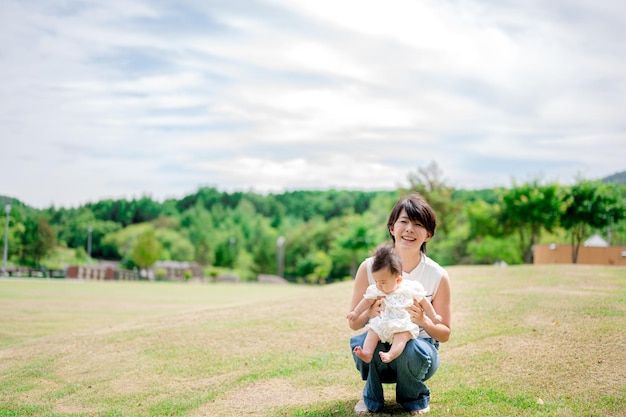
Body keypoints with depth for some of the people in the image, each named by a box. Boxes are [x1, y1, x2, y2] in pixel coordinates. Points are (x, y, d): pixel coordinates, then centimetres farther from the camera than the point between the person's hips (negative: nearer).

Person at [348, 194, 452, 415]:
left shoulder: (438, 276, -13)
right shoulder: (369, 267, -12)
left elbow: (445, 334, -5)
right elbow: (353, 322, -7)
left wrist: (424, 322, -29)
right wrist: (370, 312, -31)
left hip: (418, 346, 0)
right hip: (379, 351, 0)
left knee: (413, 350, -34)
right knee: (363, 341, -33)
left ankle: (415, 399, 2)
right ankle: (371, 398, 1)